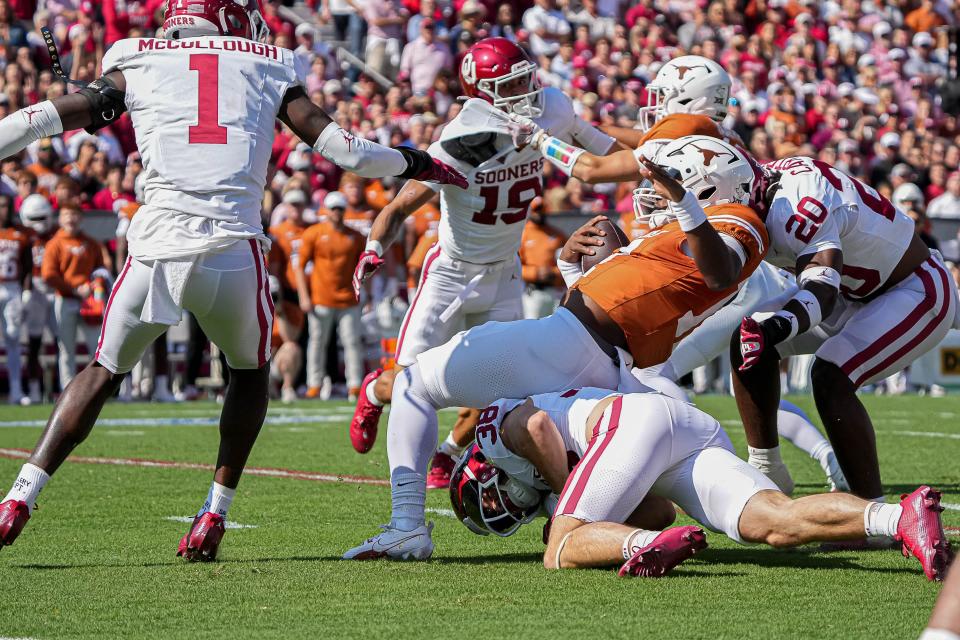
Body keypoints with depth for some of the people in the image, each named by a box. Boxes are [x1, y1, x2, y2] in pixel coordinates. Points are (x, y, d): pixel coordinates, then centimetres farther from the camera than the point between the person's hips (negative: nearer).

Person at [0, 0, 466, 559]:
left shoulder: (136, 67, 16)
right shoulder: (268, 69, 16)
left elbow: (46, 119, 13)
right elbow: (342, 148, 13)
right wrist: (422, 165, 26)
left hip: (157, 247, 1)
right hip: (233, 249, -1)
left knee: (104, 372, 19)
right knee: (251, 372, 25)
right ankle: (214, 518, 18)